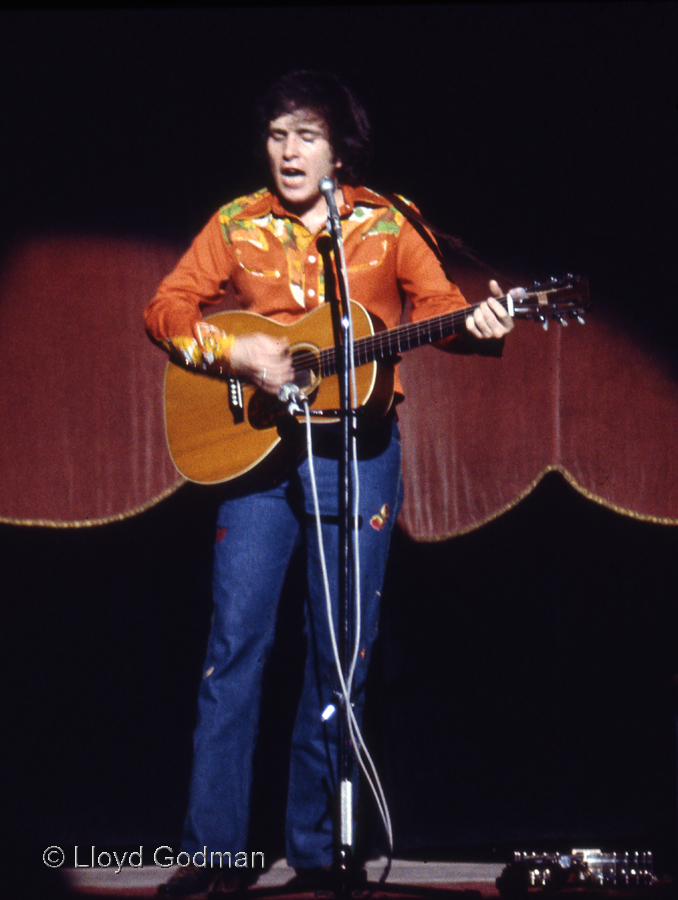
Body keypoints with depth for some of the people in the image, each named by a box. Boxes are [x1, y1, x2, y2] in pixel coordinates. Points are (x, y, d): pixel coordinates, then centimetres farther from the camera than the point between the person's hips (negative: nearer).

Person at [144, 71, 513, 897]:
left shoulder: (384, 225, 4)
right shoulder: (237, 225, 6)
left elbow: (434, 303, -1)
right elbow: (167, 309, 3)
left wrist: (477, 324, -23)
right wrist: (236, 351, -14)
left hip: (356, 449, 0)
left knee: (344, 650, 2)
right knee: (235, 641, -4)